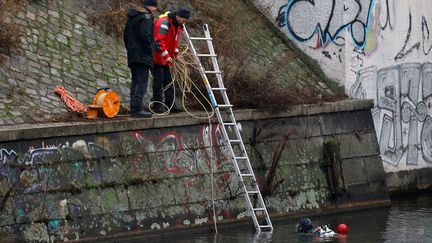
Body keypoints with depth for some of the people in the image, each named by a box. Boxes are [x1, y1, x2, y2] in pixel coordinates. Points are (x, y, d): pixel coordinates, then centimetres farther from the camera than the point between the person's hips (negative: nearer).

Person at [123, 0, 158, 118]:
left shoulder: (131, 17, 19)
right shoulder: (146, 17, -11)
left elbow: (125, 35, 22)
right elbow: (145, 35, -21)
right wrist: (150, 50, -13)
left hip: (132, 56, 9)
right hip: (143, 55, -9)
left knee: (135, 82, 12)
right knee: (141, 83, -11)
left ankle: (134, 109, 12)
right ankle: (137, 109, -16)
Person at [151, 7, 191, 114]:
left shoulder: (177, 26, 11)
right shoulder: (164, 23, -21)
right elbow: (158, 41, -27)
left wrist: (176, 53, 7)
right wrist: (167, 56, -27)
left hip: (165, 59, 10)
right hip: (156, 57, -10)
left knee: (168, 81, 9)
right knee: (159, 81, -9)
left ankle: (170, 105, 13)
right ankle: (157, 106, -6)